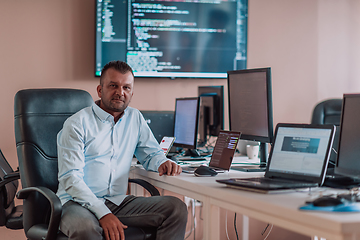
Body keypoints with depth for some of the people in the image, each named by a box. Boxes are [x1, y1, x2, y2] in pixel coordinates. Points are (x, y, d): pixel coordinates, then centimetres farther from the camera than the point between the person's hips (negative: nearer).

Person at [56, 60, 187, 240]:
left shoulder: (135, 118, 13)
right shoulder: (77, 124, -6)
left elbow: (151, 153, 24)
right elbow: (70, 178, -13)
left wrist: (162, 163, -3)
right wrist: (103, 214, -25)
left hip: (119, 201, 6)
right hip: (79, 203, -6)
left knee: (176, 208, -14)